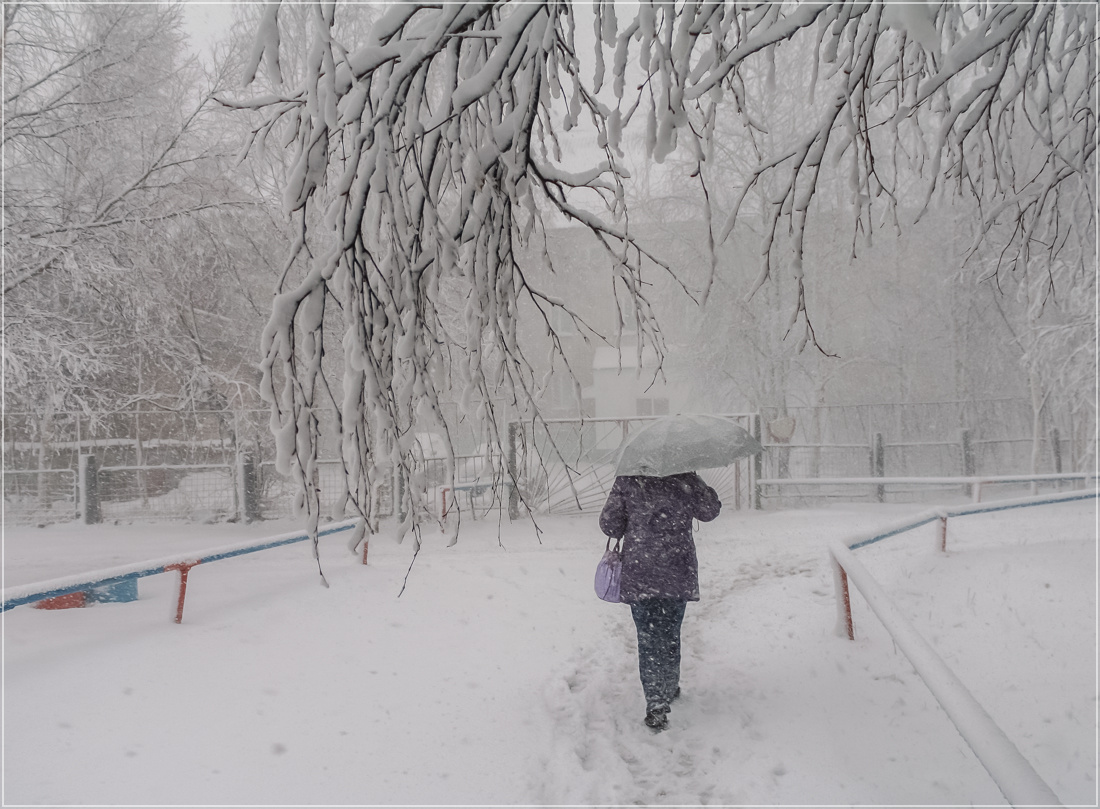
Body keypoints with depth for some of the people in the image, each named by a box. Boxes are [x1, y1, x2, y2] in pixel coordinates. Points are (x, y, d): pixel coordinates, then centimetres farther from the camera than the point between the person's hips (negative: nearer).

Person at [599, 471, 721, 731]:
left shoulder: (627, 481, -5)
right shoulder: (685, 480, -3)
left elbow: (609, 524, -1)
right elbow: (710, 510, 12)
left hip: (638, 574, -1)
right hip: (678, 573, 2)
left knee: (648, 638, 2)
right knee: (670, 634, 17)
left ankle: (656, 704, -6)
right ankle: (669, 689, 32)